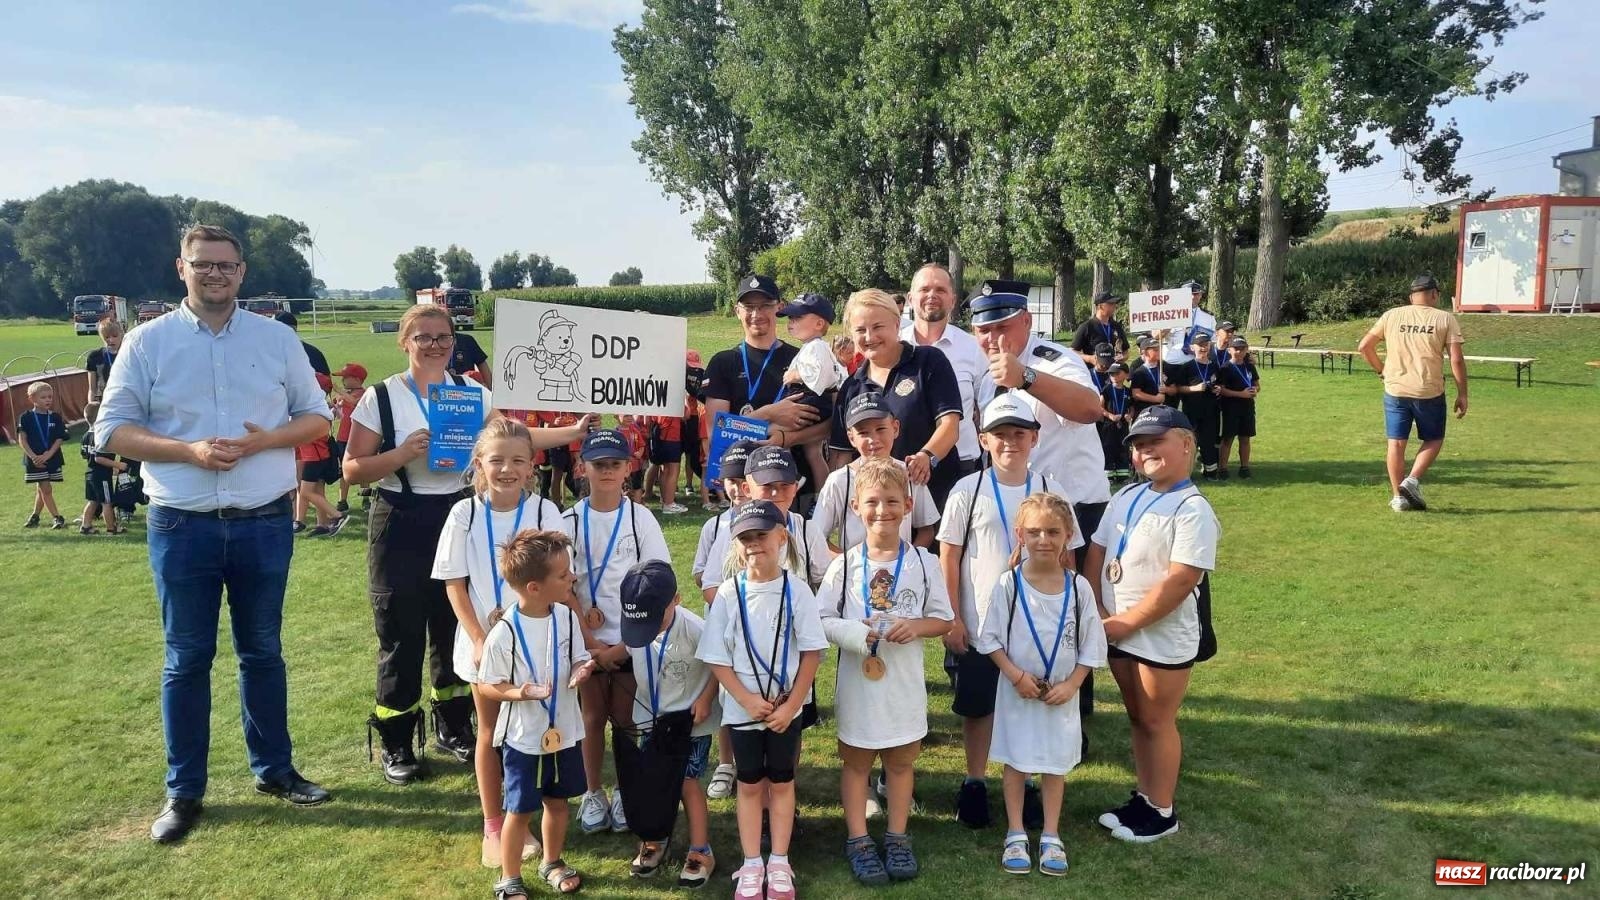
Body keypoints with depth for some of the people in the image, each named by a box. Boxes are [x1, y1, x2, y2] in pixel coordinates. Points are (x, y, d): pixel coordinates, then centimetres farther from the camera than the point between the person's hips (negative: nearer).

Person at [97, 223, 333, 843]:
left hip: (265, 523, 1)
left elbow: (316, 416, 8)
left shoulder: (277, 339, 4)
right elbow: (112, 428, -1)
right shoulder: (147, 341, 0)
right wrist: (189, 451, -16)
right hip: (182, 527, -1)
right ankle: (184, 791, 20)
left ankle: (274, 769, 27)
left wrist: (264, 440, -11)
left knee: (263, 651, 13)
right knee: (187, 659, 8)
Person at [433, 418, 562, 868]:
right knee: (490, 732, 11)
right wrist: (479, 639, -11)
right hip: (483, 640, 0)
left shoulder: (544, 512, -8)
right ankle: (493, 827, 24)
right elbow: (454, 583, -4)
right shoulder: (464, 514, -6)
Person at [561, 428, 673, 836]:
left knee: (626, 718, 5)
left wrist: (623, 647, -9)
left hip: (633, 639, -1)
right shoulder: (570, 521, -3)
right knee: (593, 717, 10)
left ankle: (626, 794, 23)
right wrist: (588, 638, -9)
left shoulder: (640, 518, -6)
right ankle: (593, 794, 25)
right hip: (588, 638, 1)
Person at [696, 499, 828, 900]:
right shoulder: (728, 593, -8)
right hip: (742, 708, 0)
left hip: (786, 708, 0)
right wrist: (746, 700, -14)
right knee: (750, 785, 12)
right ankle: (752, 865, 23)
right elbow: (716, 657, -6)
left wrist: (790, 705, -11)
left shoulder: (797, 590, -10)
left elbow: (812, 652, -7)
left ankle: (779, 864, 25)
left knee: (782, 782, 12)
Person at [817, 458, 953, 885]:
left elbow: (943, 619, 2)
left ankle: (897, 838, 29)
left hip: (904, 680, 1)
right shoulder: (844, 565, -5)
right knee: (855, 761, 11)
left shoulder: (924, 563, -3)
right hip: (857, 678, -1)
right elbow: (822, 621, -4)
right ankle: (858, 840, 24)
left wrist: (915, 627, -18)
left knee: (901, 760, 14)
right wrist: (855, 633, -21)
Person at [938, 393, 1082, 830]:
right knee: (978, 706, 10)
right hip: (979, 625, -1)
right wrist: (952, 619, -5)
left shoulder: (1050, 490, 0)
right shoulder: (968, 491, -4)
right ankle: (974, 784, 26)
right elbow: (949, 557, -2)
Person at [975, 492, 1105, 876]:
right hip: (1017, 691, -1)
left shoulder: (1078, 587, -8)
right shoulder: (1009, 584, -12)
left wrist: (1070, 685, -11)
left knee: (1056, 764, 13)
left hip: (1061, 693, 1)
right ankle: (1016, 835, 25)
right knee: (1015, 761, 10)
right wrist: (1017, 676, -15)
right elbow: (990, 638, -7)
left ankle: (1051, 837, 28)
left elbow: (1091, 645, -2)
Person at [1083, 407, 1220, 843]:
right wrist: (1096, 612, -3)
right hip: (1117, 631, 7)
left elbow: (1180, 581, -23)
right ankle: (1144, 797, 34)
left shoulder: (1192, 509, -17)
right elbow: (1096, 553, 9)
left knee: (1157, 721, 6)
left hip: (1164, 638, -7)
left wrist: (1124, 623, -20)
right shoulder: (1126, 496, 7)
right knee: (1137, 717, 18)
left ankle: (1162, 812, 21)